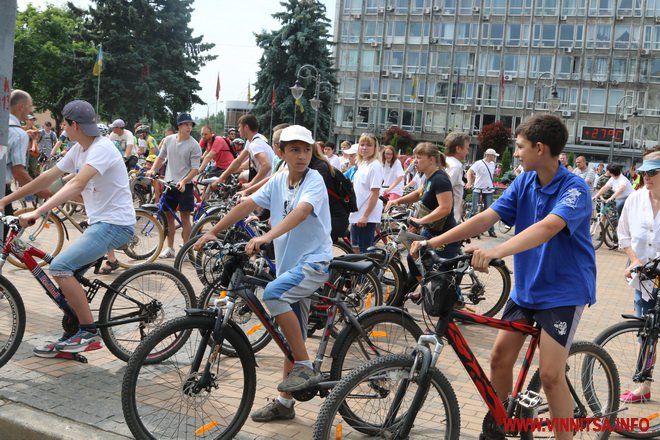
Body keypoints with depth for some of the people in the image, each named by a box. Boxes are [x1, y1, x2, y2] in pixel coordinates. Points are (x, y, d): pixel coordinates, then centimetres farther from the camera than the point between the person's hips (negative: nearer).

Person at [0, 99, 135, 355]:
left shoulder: (102, 148, -18)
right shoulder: (79, 150, 11)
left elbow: (77, 184, -31)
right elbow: (49, 177, 15)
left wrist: (38, 212, -39)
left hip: (115, 224, -10)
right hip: (99, 223, 10)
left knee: (59, 266, -19)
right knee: (66, 273, 9)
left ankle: (90, 333, -8)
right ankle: (71, 337, 20)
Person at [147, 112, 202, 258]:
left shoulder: (194, 145, -11)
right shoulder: (169, 140, 3)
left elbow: (195, 168, -14)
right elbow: (161, 157, 17)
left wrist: (183, 181, -26)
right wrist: (152, 170, 2)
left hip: (184, 185, -5)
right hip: (169, 183, 5)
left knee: (185, 217, -1)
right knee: (168, 215, 10)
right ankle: (170, 248, 21)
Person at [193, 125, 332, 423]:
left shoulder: (314, 180, -13)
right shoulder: (278, 181, 5)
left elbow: (301, 212, -31)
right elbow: (246, 205, 2)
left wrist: (266, 237, -45)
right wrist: (213, 232, -7)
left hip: (314, 262, -7)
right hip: (288, 264, 7)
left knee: (273, 294, -32)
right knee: (291, 337, 14)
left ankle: (305, 367, -19)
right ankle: (284, 403, 26)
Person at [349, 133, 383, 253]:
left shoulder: (375, 165, -13)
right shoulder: (362, 164, 12)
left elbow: (375, 193, -17)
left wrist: (365, 216, -20)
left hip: (368, 216, -9)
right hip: (357, 214, 9)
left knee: (365, 250, -4)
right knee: (356, 248, 16)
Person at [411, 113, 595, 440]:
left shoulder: (574, 189, -20)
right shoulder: (524, 182, -1)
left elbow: (547, 228, -38)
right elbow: (486, 217, -8)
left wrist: (496, 252, -53)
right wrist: (433, 242, -18)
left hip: (563, 290, -6)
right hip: (526, 285, 6)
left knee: (550, 374, -11)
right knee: (500, 357, 5)